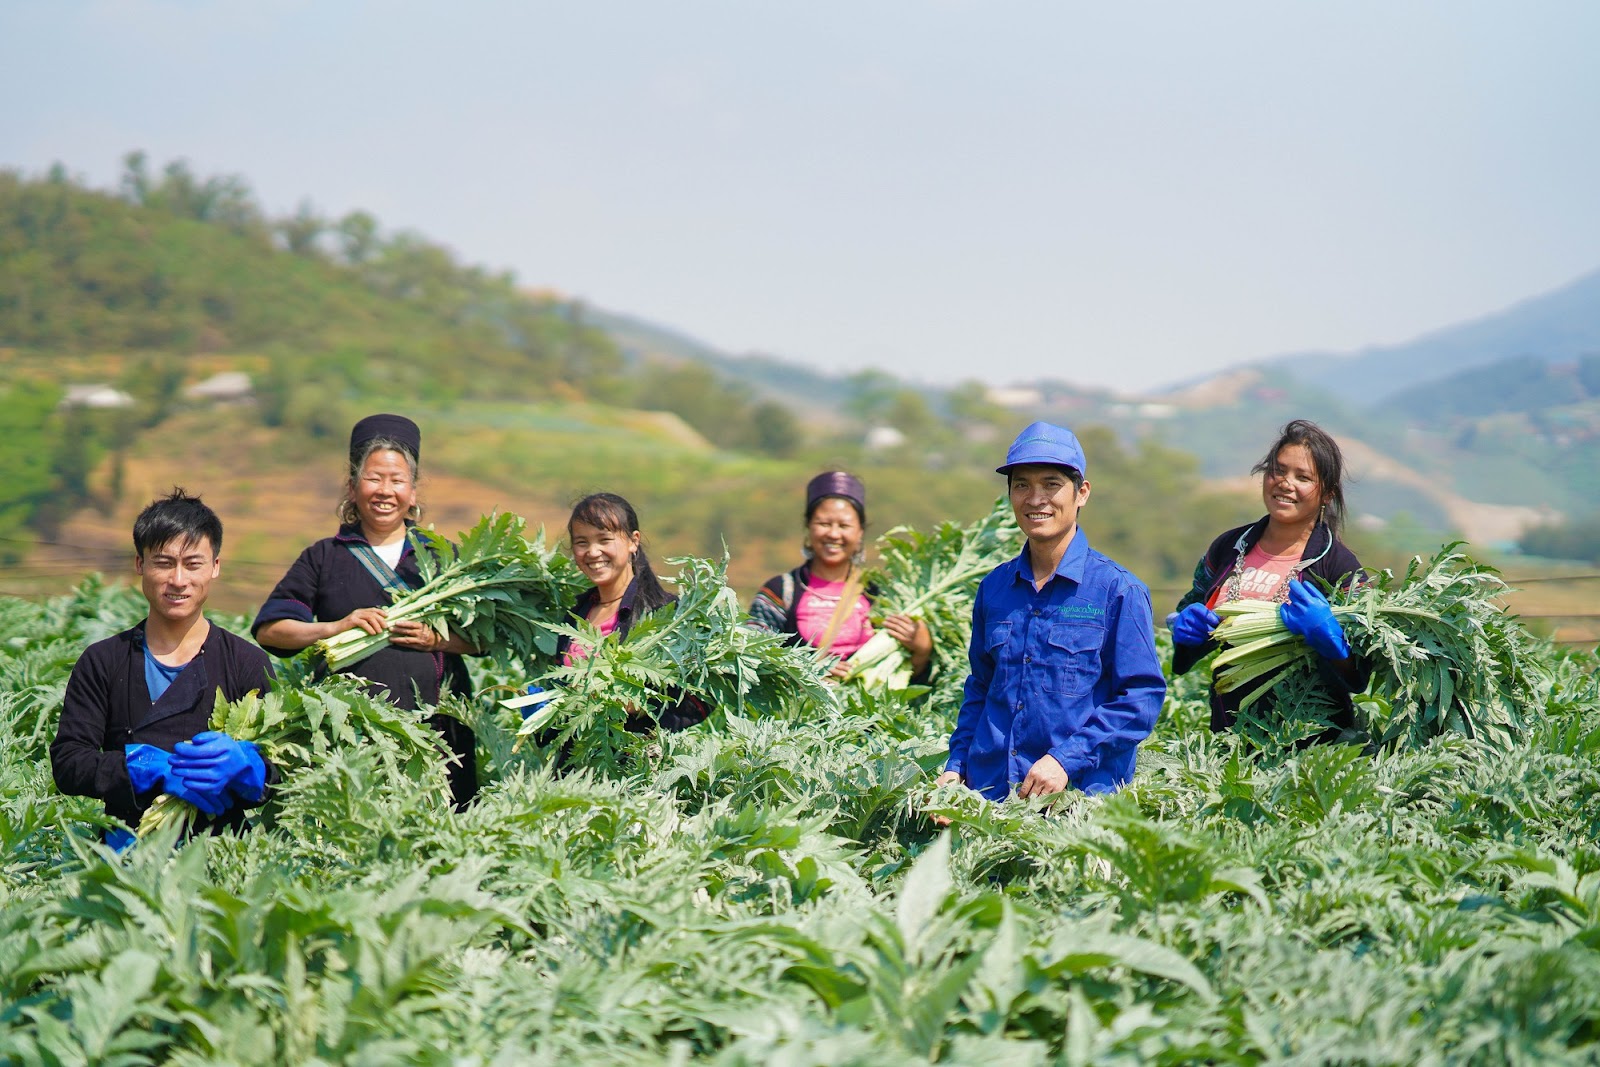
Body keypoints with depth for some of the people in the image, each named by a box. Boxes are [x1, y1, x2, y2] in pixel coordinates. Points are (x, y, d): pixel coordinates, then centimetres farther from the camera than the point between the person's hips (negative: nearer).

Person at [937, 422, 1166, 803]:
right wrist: (956, 766, 6)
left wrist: (1067, 760, -15)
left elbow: (1143, 697, -7)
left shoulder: (1117, 590, -4)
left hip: (1081, 794, -4)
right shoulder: (993, 588, 11)